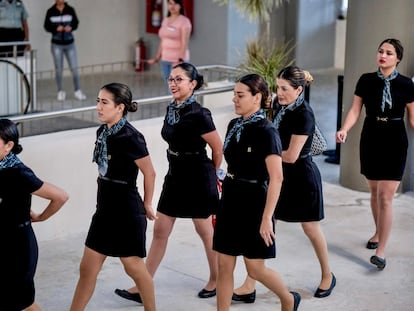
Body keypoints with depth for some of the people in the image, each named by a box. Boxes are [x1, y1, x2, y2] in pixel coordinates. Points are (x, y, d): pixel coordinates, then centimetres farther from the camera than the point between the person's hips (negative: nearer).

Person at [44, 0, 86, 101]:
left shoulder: (70, 10, -2)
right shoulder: (50, 11, -5)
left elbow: (75, 23, 3)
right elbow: (46, 26, -2)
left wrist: (71, 27, -18)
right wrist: (56, 28, -21)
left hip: (70, 43, 1)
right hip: (57, 44, 0)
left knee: (74, 68, 0)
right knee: (58, 69, 7)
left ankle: (77, 91, 11)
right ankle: (60, 92, 20)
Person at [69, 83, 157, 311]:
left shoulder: (130, 137, -19)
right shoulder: (102, 132, 4)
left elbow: (149, 173, -11)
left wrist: (146, 204, -1)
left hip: (126, 213, -7)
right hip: (104, 210, 7)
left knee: (134, 268, 10)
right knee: (87, 268, 11)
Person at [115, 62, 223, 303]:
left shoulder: (198, 114, -19)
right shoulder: (172, 109, 4)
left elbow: (218, 149, -11)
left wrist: (212, 175, 5)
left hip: (197, 180, -8)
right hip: (175, 177, 8)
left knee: (206, 232, 9)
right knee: (160, 231, 8)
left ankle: (216, 280, 30)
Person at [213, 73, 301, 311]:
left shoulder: (266, 131, -16)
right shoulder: (234, 125, 6)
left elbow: (276, 178, -21)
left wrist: (267, 217, -24)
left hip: (254, 204, -7)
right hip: (230, 201, 7)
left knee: (255, 268, 5)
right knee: (224, 265, 7)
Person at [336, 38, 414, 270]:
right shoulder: (366, 80, -1)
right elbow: (355, 110, 0)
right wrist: (345, 129, -17)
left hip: (395, 143, -3)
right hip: (370, 140, 3)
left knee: (385, 196, -8)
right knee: (374, 192, 14)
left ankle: (381, 251, -4)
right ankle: (379, 232, 38)